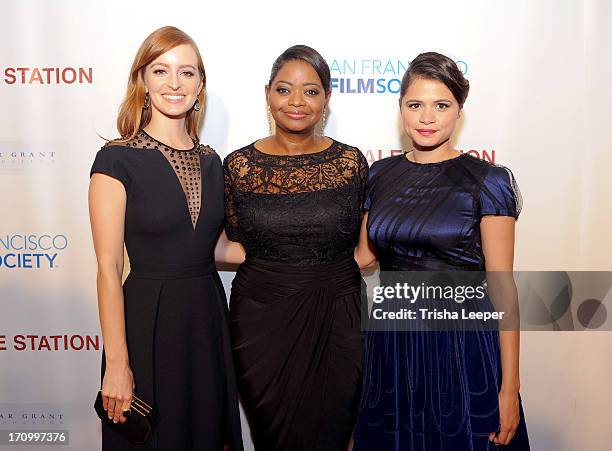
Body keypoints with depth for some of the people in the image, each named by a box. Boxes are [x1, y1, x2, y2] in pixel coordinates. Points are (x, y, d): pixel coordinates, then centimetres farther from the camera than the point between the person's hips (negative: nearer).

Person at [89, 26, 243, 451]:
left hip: (208, 317, 5)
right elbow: (109, 271, -12)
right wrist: (117, 363, -13)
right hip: (148, 322, -5)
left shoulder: (210, 161, 6)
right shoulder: (117, 160, -11)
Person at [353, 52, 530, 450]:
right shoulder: (382, 174, 3)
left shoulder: (487, 181, -9)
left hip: (461, 343, -4)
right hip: (391, 341, 4)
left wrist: (510, 388, -10)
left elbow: (502, 288, -9)